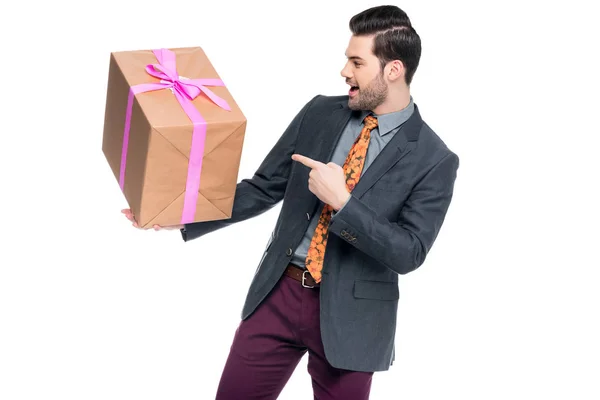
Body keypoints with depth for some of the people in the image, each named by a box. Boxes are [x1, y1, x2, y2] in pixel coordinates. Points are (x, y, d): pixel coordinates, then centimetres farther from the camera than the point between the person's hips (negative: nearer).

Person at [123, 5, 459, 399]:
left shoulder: (434, 160, -11)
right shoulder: (319, 112, 2)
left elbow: (409, 253, -15)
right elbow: (263, 190, 6)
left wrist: (343, 202, -24)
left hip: (348, 313, -3)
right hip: (279, 293, 4)